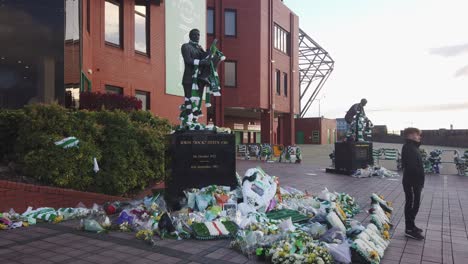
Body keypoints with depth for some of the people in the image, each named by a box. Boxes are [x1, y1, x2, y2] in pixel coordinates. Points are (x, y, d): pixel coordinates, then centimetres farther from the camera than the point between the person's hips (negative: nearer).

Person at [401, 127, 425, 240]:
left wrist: (420, 181, 17)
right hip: (411, 182, -10)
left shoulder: (413, 147, 16)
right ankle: (409, 229, 3)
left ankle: (411, 225, 27)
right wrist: (418, 181, -25)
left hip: (415, 181, 10)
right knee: (411, 204, -4)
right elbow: (411, 166, -26)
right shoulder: (408, 147, -17)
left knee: (414, 204, 17)